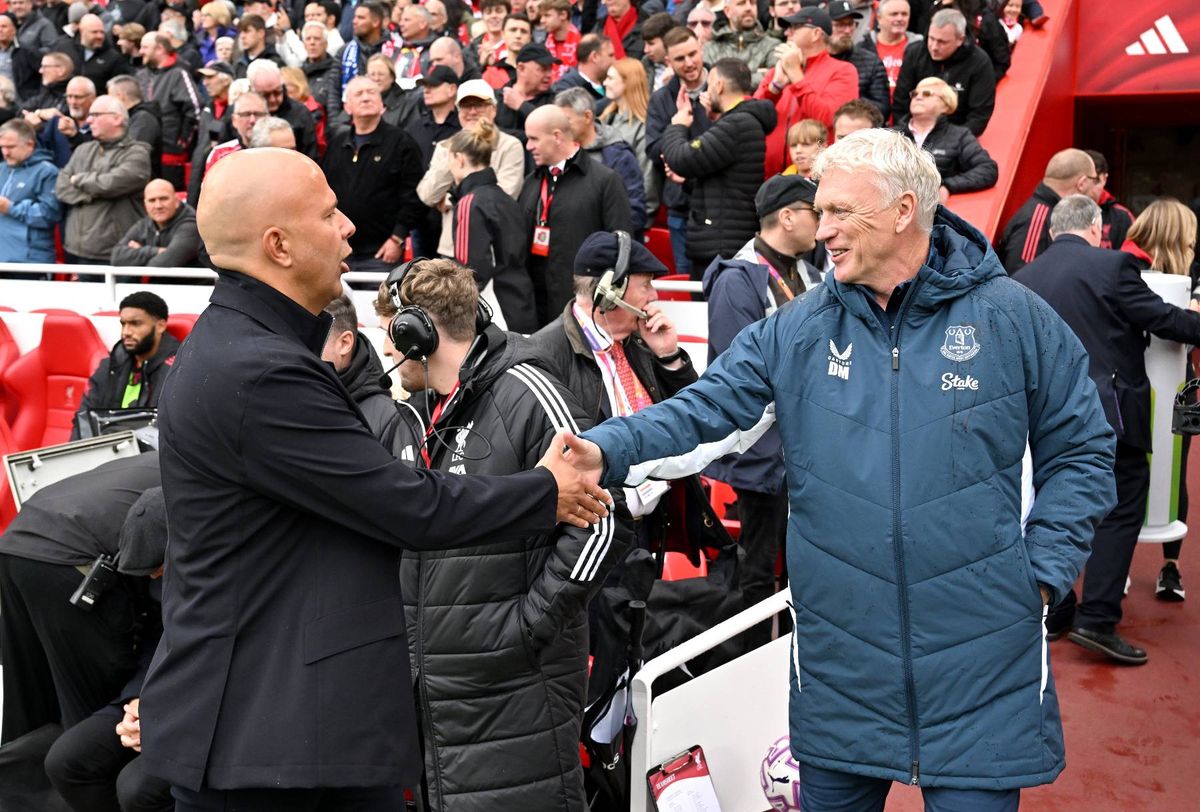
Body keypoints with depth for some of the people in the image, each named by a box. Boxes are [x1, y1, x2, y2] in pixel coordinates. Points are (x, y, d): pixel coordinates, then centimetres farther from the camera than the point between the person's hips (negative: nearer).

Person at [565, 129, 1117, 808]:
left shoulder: (1014, 319, -2)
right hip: (839, 661, 2)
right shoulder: (797, 332, 2)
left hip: (981, 662, -2)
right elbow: (704, 411, -5)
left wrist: (1042, 573, -4)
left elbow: (1081, 450, 5)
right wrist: (608, 450, -22)